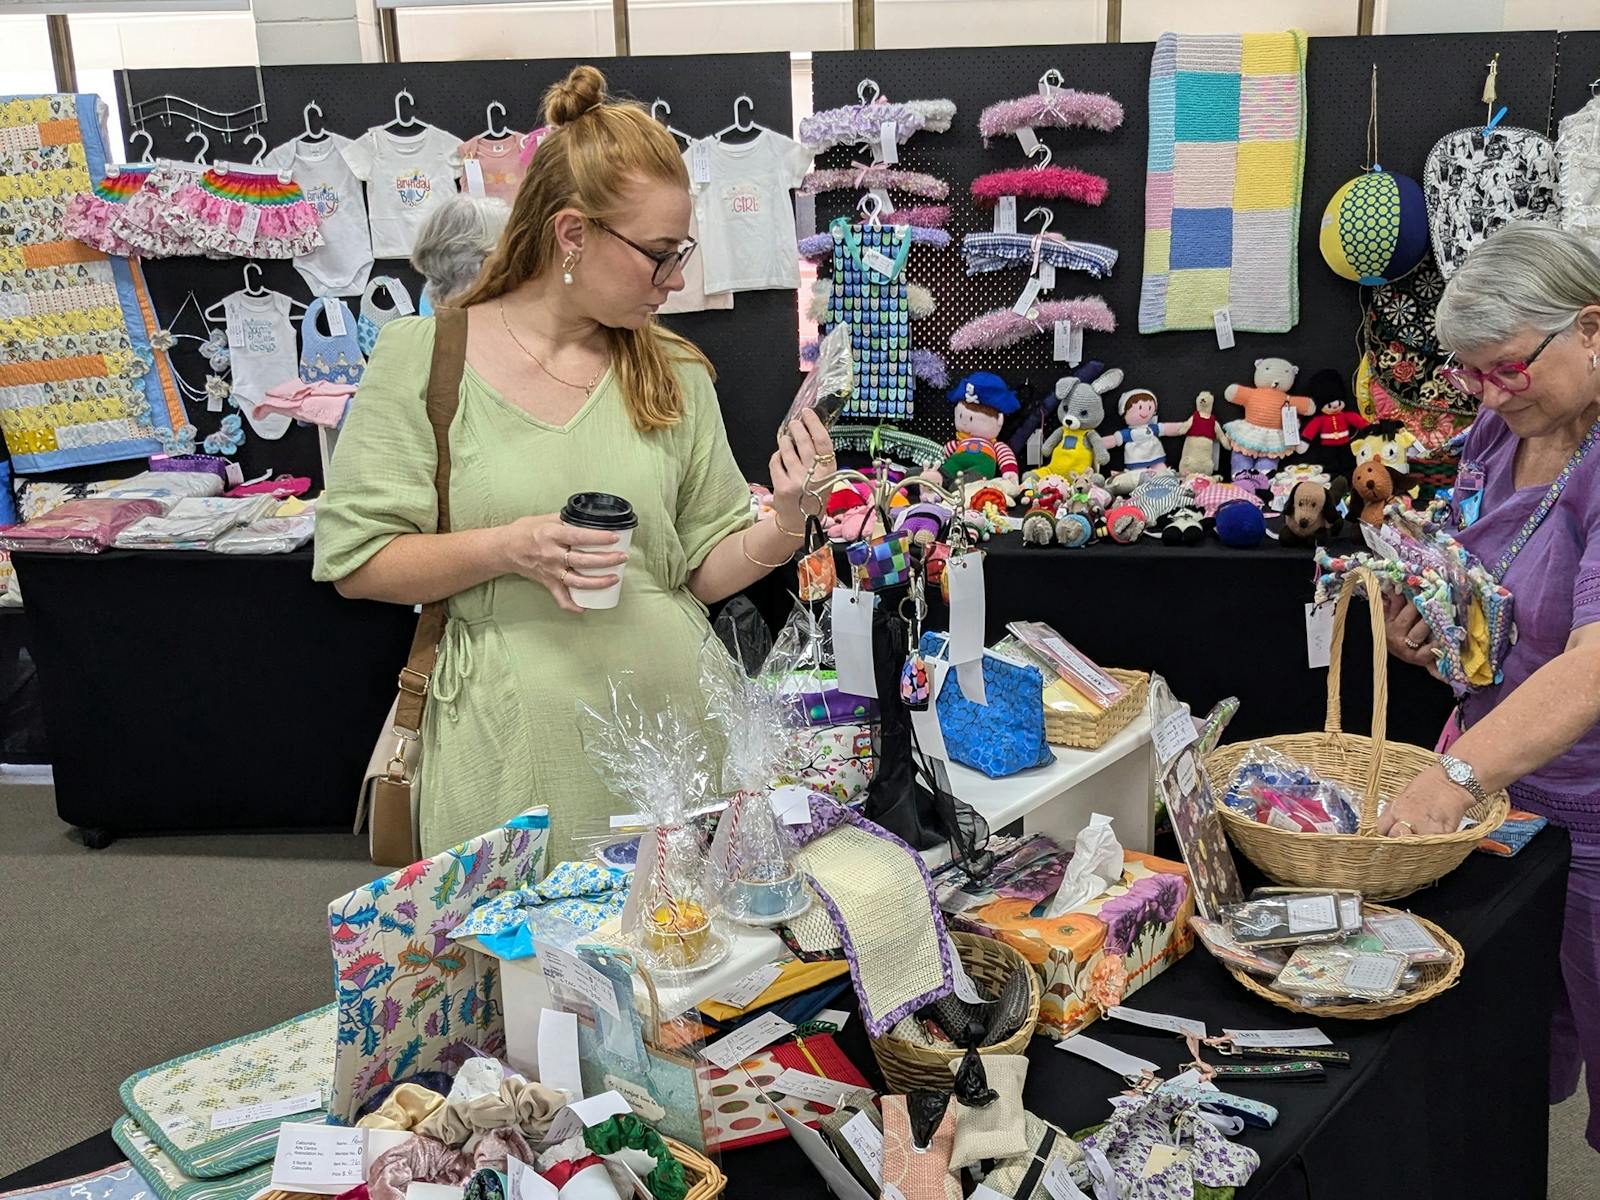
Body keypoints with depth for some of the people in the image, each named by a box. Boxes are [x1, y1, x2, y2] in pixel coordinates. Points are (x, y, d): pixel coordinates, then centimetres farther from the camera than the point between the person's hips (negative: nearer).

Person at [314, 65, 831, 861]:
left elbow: (707, 570, 8)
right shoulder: (421, 357, -4)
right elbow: (355, 562, -5)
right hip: (514, 757, -3)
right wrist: (508, 549, -18)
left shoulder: (672, 372, 6)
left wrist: (785, 515, -11)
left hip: (673, 730, 3)